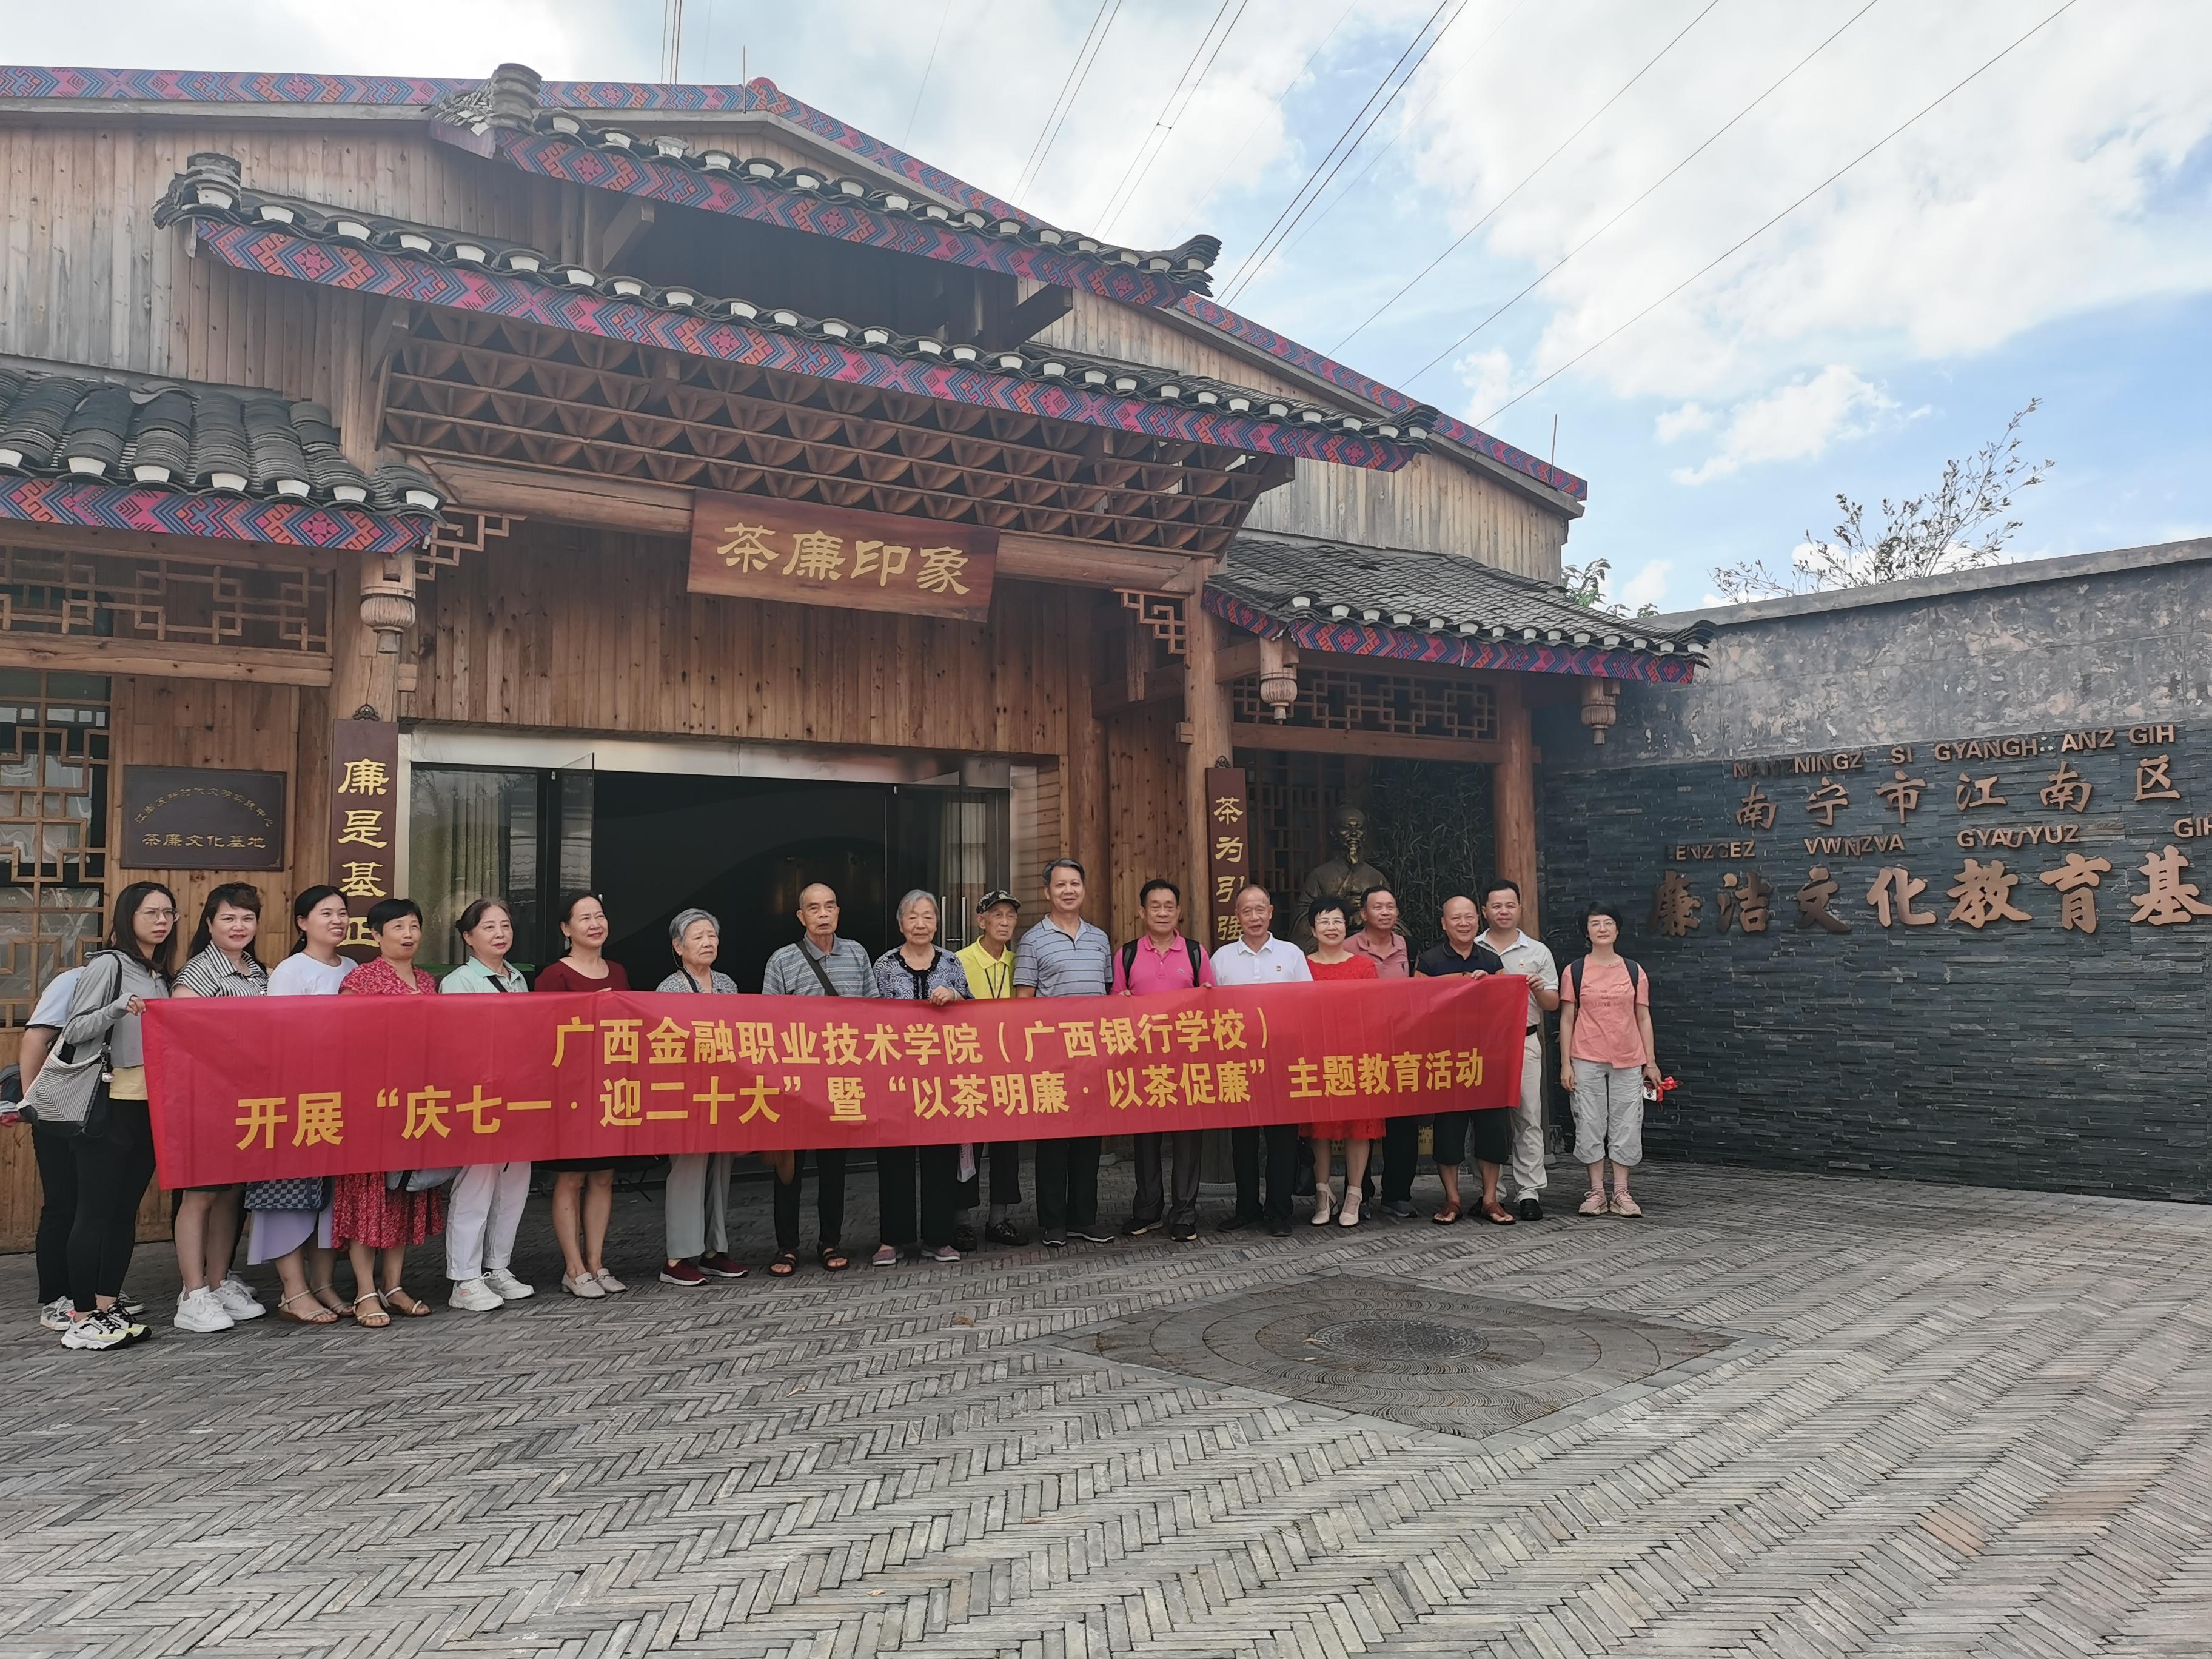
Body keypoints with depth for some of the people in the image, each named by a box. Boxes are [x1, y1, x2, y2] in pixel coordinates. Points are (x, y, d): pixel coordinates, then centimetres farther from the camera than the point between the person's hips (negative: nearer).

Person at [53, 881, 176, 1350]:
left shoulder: (160, 975, 15)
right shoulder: (108, 964, -7)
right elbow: (74, 1031, -12)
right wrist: (120, 1008, -27)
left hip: (150, 1104, 7)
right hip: (110, 1104, -7)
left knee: (126, 1210, 9)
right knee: (96, 1210, -4)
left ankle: (106, 1308, 15)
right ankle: (81, 1319, 1)